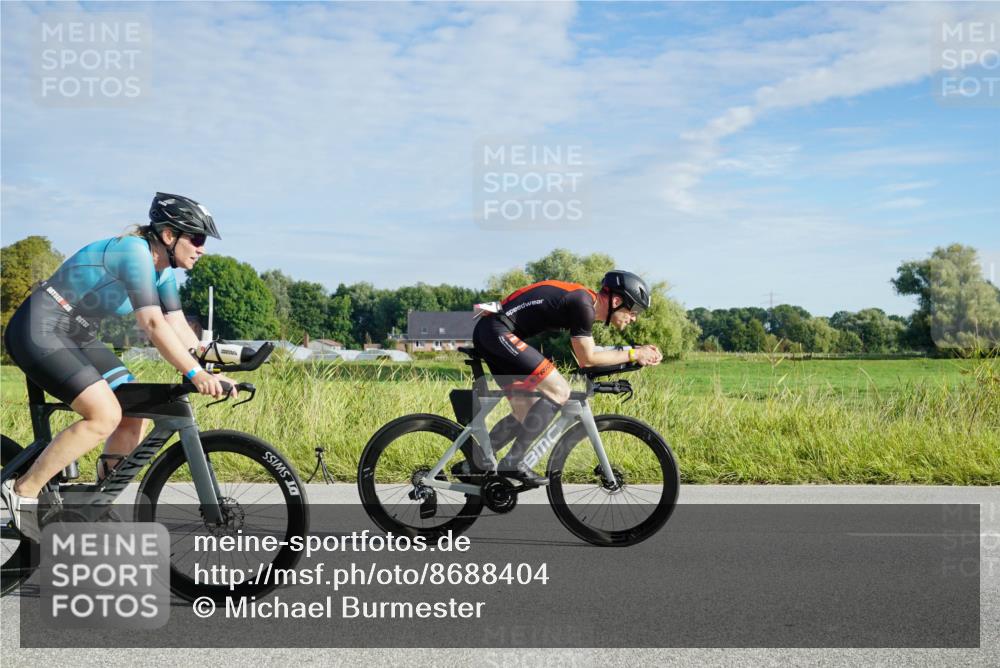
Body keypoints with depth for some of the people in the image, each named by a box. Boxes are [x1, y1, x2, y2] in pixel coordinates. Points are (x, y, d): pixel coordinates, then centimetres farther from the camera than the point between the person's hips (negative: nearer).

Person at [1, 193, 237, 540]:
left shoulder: (162, 269, 4)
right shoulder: (135, 251, -24)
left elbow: (179, 327, 2)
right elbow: (153, 325, -32)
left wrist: (211, 370, -9)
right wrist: (195, 374, -35)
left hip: (78, 338, 9)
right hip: (39, 333, -9)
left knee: (135, 415, 1)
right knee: (105, 415, -21)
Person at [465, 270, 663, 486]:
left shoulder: (584, 300, 15)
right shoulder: (583, 305, -14)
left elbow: (585, 354, 20)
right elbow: (586, 359, -9)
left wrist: (638, 352, 16)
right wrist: (633, 354, -1)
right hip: (498, 331, -10)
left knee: (526, 415, 12)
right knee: (559, 391, -13)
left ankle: (474, 465, 19)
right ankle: (513, 462, -10)